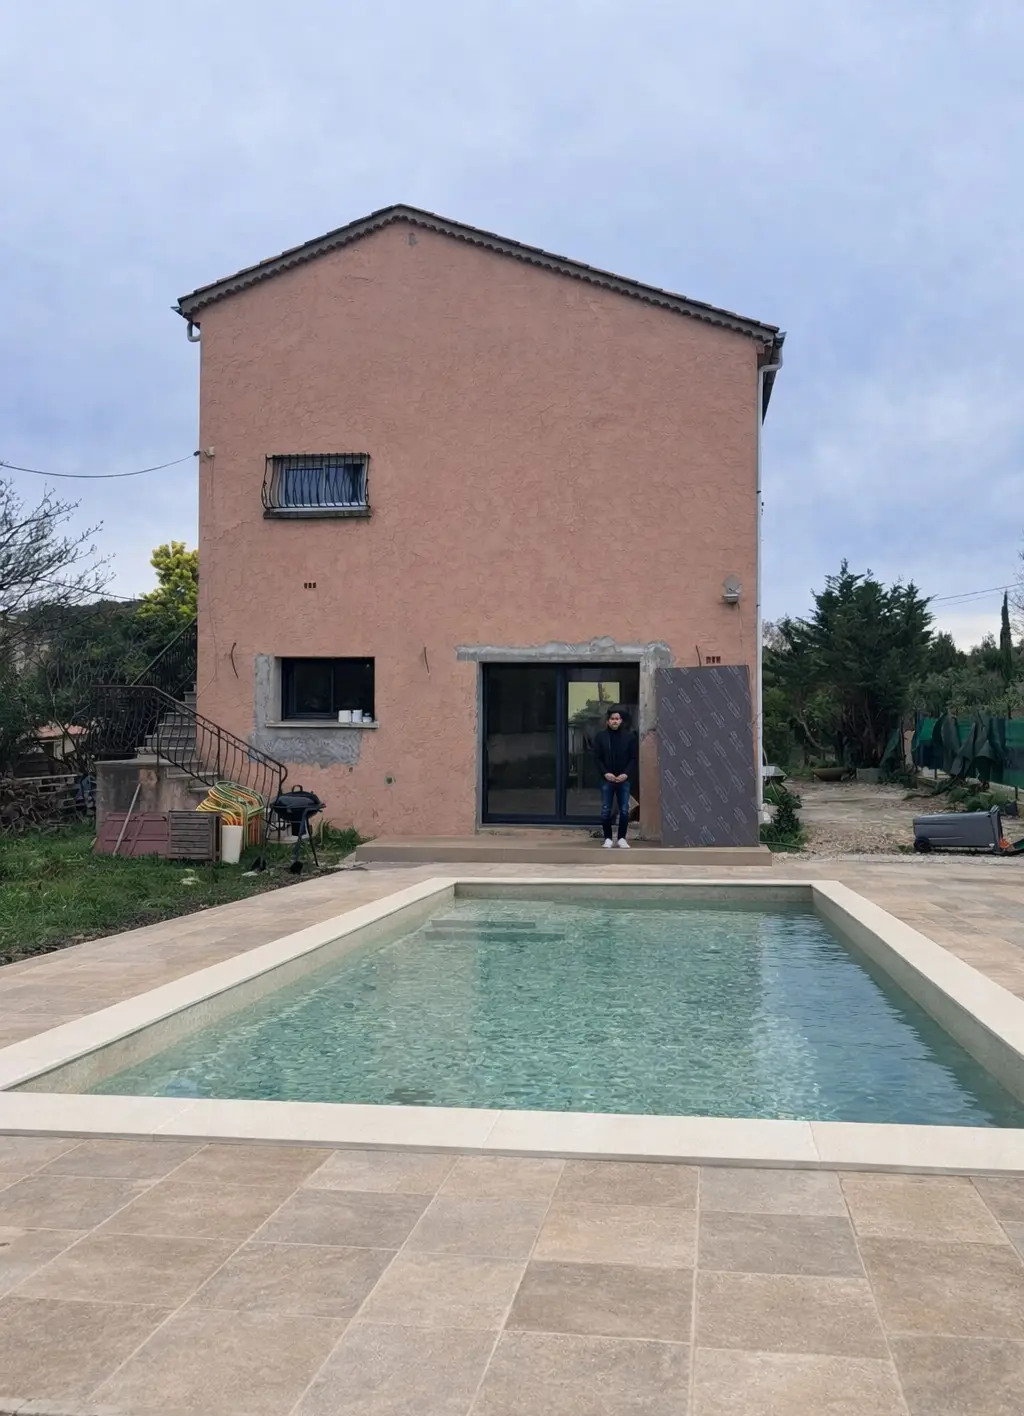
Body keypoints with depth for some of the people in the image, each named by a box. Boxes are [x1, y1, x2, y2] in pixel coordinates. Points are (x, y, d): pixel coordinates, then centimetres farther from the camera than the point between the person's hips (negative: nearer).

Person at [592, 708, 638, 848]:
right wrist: (605, 773, -12)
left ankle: (622, 838, 13)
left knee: (624, 811, 1)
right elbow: (597, 758, 2)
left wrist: (626, 774, -11)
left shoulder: (630, 737, 4)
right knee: (605, 811, 0)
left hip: (624, 780, 0)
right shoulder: (601, 737, 3)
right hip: (607, 780, 0)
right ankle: (608, 838, 10)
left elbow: (634, 758, 2)